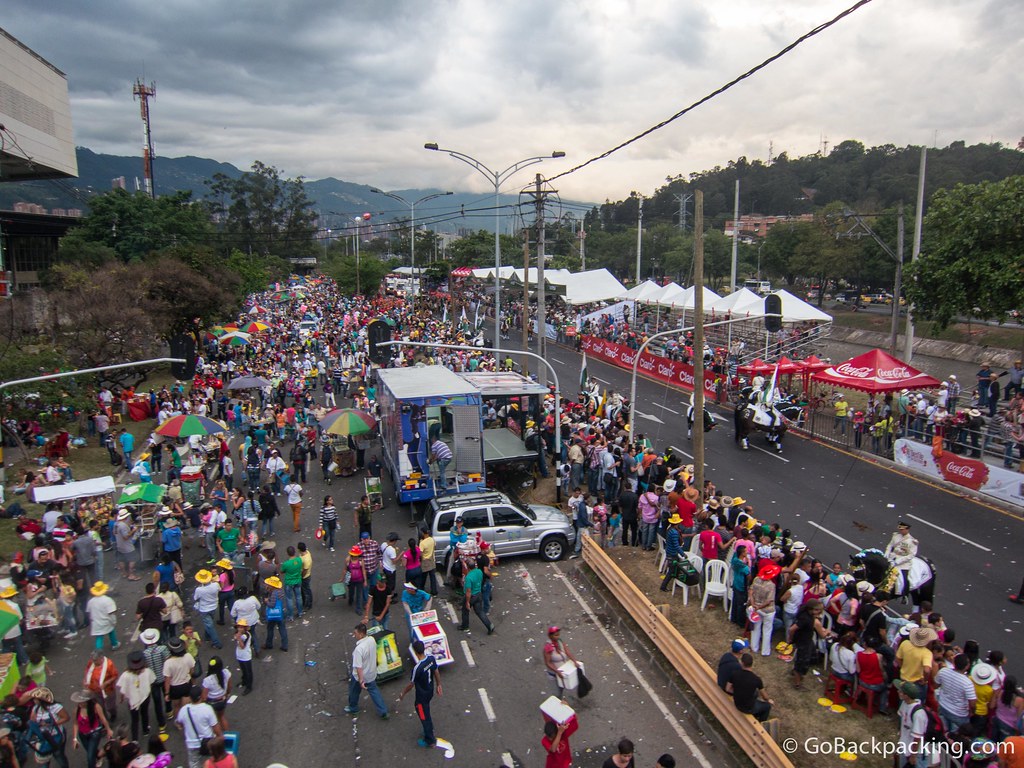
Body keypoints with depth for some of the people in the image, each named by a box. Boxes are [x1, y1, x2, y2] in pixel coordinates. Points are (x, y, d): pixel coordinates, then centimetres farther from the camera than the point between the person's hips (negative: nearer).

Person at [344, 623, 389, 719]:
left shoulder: (359, 649, -36)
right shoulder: (372, 640, -14)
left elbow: (358, 667, -32)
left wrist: (361, 681, -27)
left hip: (360, 676, -6)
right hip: (371, 674, 6)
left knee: (354, 692, 23)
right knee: (374, 691, 22)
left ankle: (353, 709, 47)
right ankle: (383, 712, 23)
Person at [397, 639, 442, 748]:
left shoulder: (417, 668, -37)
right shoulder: (431, 658, -17)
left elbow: (411, 684, -21)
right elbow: (436, 673, -1)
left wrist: (403, 693, -3)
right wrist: (438, 685, 15)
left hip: (422, 696, -7)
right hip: (430, 691, 7)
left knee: (423, 715, 15)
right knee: (426, 711, 31)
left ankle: (429, 741, 32)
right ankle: (429, 728, 53)